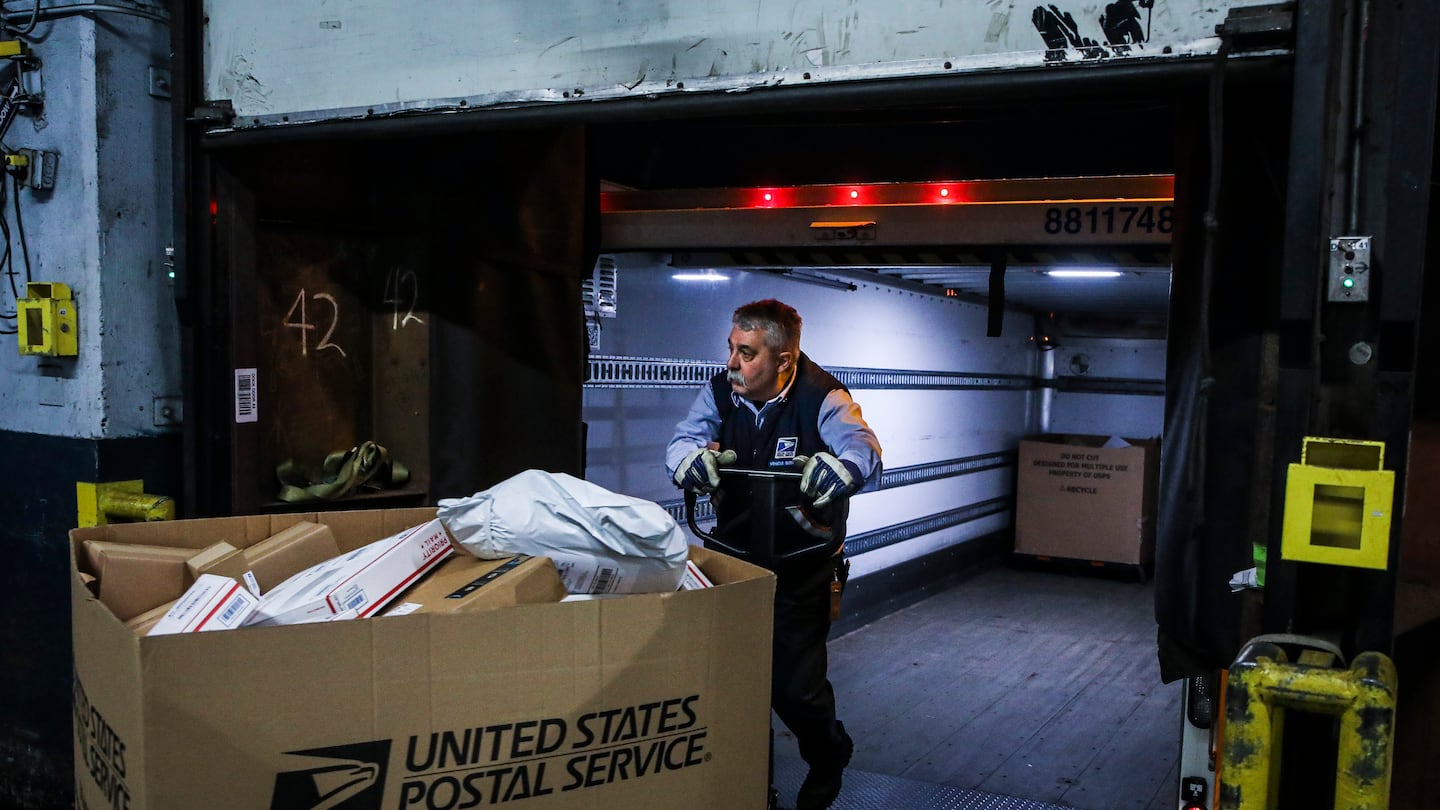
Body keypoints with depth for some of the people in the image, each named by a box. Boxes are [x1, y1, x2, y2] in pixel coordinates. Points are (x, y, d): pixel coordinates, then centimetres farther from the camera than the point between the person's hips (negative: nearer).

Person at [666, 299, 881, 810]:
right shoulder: (720, 391, -7)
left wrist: (843, 466, -58)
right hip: (733, 556, 4)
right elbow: (682, 442, -18)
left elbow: (865, 449, -34)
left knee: (795, 685, -2)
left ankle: (828, 756, 34)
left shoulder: (821, 397, -19)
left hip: (800, 569, -3)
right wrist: (692, 458, -43)